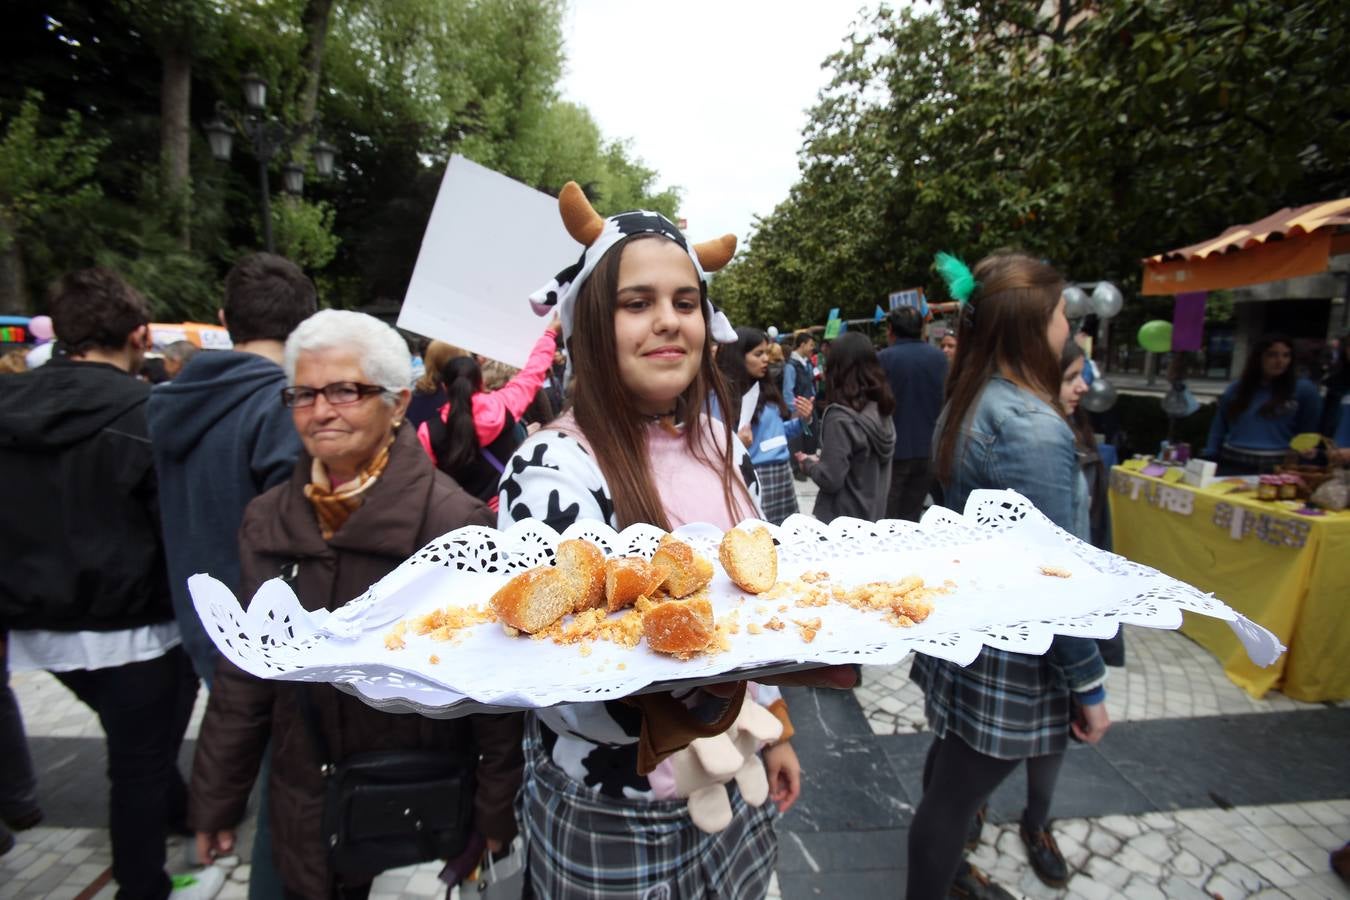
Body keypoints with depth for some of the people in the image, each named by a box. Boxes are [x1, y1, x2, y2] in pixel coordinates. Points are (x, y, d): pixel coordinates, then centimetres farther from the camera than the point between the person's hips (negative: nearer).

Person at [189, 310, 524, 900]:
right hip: (304, 820, 5)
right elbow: (243, 675, 6)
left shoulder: (455, 521, -20)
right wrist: (216, 801, 11)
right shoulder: (267, 521, -2)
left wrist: (497, 814, -10)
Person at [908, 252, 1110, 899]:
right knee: (955, 792, 9)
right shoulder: (1033, 428, -25)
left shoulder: (966, 407, 4)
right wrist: (1089, 685, -12)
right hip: (1008, 651, -9)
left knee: (954, 759, 25)